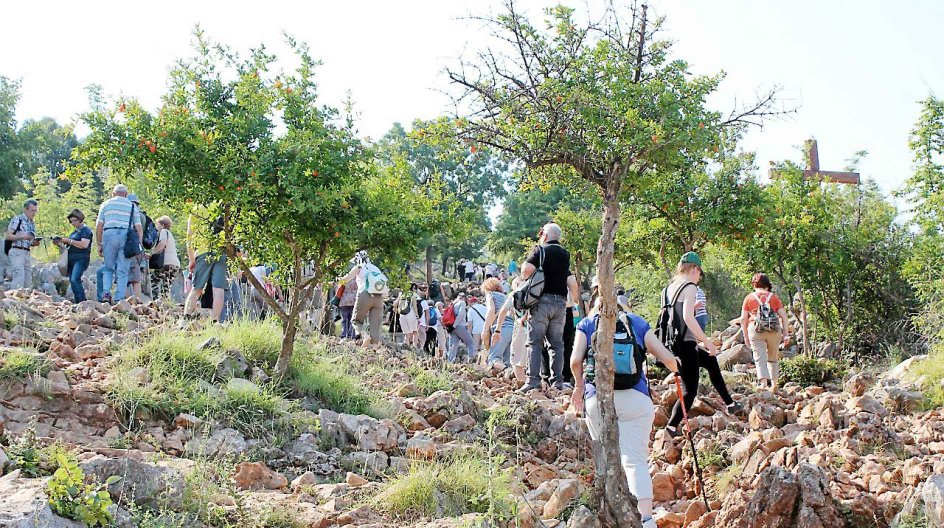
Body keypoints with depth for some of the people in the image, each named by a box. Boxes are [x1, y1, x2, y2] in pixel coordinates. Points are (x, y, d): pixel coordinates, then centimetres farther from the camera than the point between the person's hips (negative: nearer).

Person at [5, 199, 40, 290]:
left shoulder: (32, 225, 18)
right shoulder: (17, 219, -3)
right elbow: (8, 236, -7)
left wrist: (34, 243, 3)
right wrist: (22, 236, -21)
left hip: (27, 253, 7)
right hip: (16, 252, -7)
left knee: (28, 282, 5)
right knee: (19, 278, -19)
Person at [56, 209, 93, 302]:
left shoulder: (85, 230, -2)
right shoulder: (75, 231, 22)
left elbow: (84, 245, -16)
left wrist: (69, 241, -13)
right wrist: (61, 244, 8)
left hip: (80, 259, -9)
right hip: (71, 260, 9)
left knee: (75, 280, -23)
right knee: (72, 282, 4)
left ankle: (82, 302, -24)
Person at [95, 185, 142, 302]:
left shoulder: (106, 204, 15)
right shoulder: (132, 206, 16)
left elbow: (99, 226, 7)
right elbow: (139, 227, 7)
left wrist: (99, 244, 11)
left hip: (109, 235, 0)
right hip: (127, 236, 0)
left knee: (108, 268, 12)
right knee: (122, 271, 1)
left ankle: (106, 292, -7)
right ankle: (119, 299, -4)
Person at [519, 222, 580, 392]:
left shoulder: (541, 250, 0)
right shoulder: (565, 254, 16)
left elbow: (526, 271, -14)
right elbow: (572, 283, 12)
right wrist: (575, 299, 24)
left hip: (542, 300, -5)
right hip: (561, 302, 5)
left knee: (536, 342, -4)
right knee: (557, 343, 8)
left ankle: (533, 380, -11)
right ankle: (557, 381, 5)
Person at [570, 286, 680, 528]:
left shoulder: (586, 324, 16)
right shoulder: (637, 322, 18)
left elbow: (575, 361, -2)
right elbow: (668, 359, 9)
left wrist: (579, 386, 16)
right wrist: (676, 369, 32)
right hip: (635, 398, 0)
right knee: (635, 460, -4)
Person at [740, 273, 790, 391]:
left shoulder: (749, 298, 9)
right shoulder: (774, 297, 12)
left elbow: (743, 318, 4)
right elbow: (783, 316, 6)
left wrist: (745, 335, 12)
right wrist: (785, 334, 9)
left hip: (755, 329, -2)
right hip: (774, 330, 2)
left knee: (760, 358, -4)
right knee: (773, 358, 16)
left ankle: (763, 382, -20)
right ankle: (774, 383, 19)